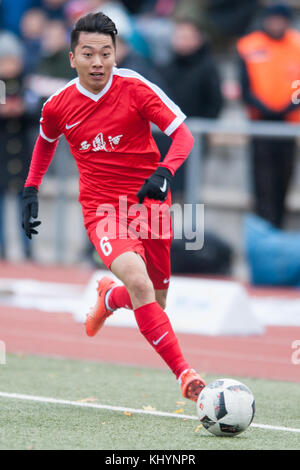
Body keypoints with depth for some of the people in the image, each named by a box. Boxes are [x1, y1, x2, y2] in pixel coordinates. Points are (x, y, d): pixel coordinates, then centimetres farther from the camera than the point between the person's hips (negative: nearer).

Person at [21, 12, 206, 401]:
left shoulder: (135, 88, -10)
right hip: (103, 210, -1)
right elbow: (46, 141, 21)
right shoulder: (58, 106, -3)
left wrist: (164, 172, -30)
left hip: (150, 203, 1)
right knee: (137, 281, -29)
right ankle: (184, 374, -30)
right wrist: (31, 190, 15)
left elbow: (182, 134, -13)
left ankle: (110, 298, 50)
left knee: (155, 303, 12)